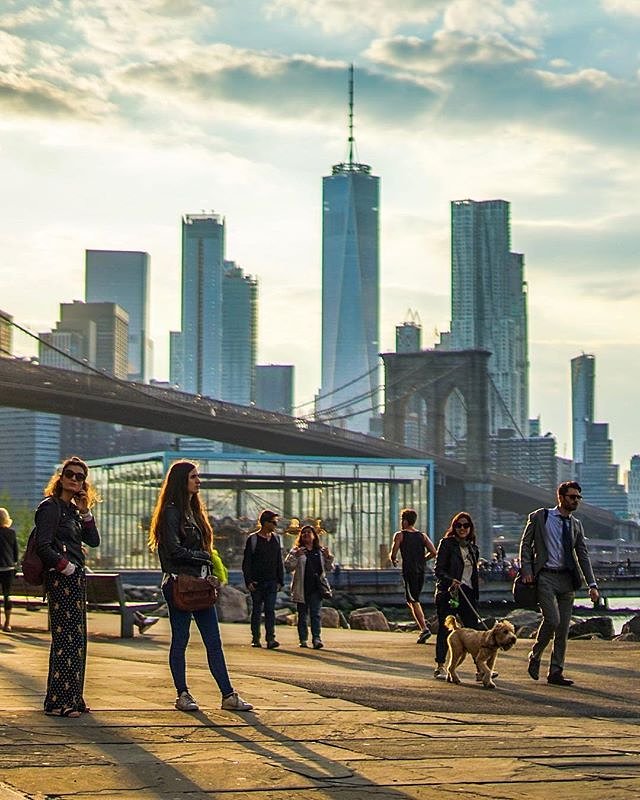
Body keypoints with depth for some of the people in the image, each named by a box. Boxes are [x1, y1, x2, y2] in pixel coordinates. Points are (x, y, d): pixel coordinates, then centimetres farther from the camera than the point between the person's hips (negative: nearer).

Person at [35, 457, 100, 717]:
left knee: (77, 639, 10)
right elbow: (43, 546, -16)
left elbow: (93, 541, 11)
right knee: (66, 638, -10)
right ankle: (58, 701, -7)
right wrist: (66, 567, -17)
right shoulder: (51, 507, -8)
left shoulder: (72, 509, 17)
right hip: (61, 579, -9)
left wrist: (85, 513, 1)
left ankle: (72, 698, 15)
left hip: (76, 579, 9)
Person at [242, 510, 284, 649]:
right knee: (256, 610, 5)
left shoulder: (275, 539, 11)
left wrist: (280, 580, 9)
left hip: (272, 582, 3)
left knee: (270, 610, -6)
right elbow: (246, 562, -3)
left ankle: (271, 638, -11)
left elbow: (279, 562, 15)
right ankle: (255, 639, 12)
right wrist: (248, 581, -11)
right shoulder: (253, 539, -3)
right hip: (257, 582, -3)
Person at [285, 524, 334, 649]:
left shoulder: (320, 551, 13)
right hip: (301, 588, -1)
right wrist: (295, 556, -18)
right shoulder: (296, 550, 5)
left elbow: (329, 569, 15)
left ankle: (317, 639, -14)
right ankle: (303, 640, 10)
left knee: (315, 614, -7)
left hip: (316, 588, 1)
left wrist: (328, 557, -2)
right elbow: (288, 567, -4)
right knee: (302, 615, 5)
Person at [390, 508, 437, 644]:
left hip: (409, 571, -6)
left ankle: (424, 629, -21)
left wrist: (393, 560, 15)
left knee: (414, 601, -7)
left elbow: (393, 555, -8)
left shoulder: (399, 535, -2)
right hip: (421, 571, 6)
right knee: (411, 600, 18)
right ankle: (422, 628, 11)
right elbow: (433, 552, 2)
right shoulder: (423, 536, 11)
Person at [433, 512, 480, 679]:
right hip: (448, 593, -5)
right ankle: (440, 667, 6)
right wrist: (451, 580, -24)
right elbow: (438, 569, -8)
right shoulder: (447, 544, -1)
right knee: (444, 629, -1)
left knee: (474, 629, -2)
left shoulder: (472, 548, 16)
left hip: (468, 593, 5)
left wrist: (476, 595, 16)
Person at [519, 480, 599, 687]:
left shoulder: (576, 525, 14)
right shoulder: (539, 517, 2)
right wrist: (526, 571, -8)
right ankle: (535, 656, 5)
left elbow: (583, 555, 12)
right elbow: (525, 544, 4)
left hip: (567, 579, 5)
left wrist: (592, 585, 4)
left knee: (563, 628, 3)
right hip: (546, 577, -5)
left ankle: (556, 673, 9)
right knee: (552, 620, -19)